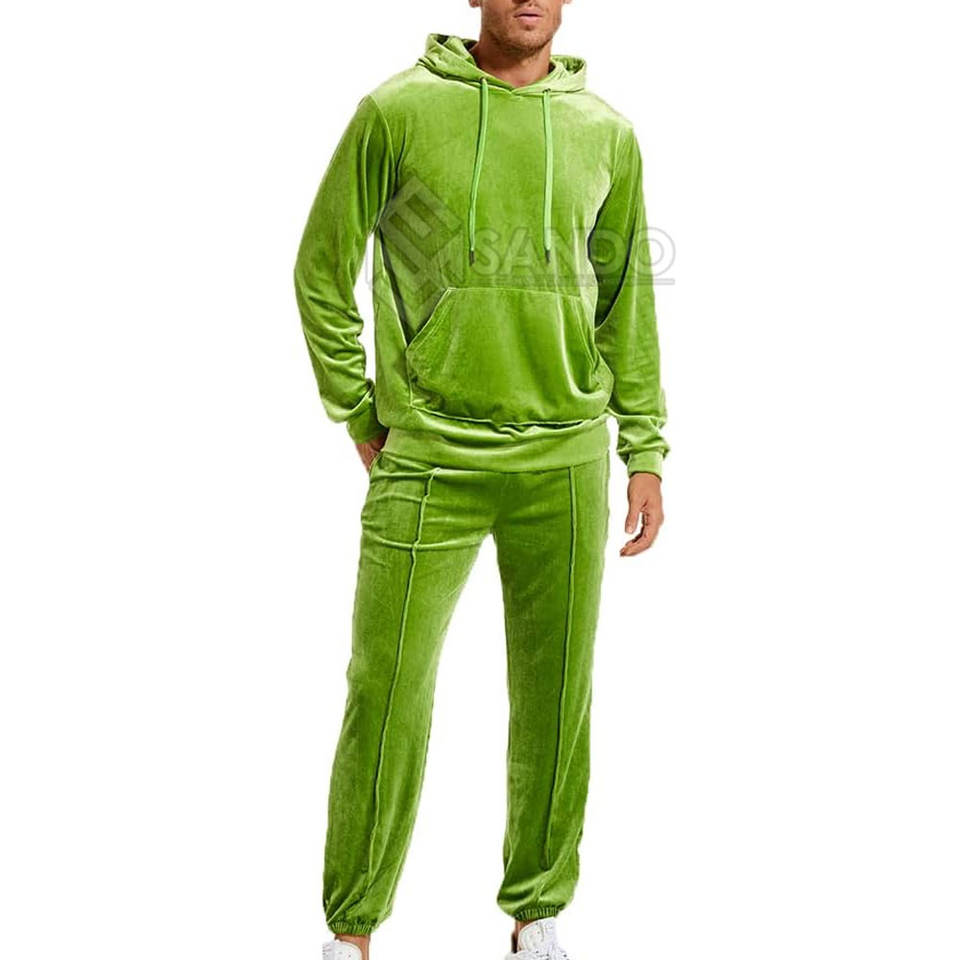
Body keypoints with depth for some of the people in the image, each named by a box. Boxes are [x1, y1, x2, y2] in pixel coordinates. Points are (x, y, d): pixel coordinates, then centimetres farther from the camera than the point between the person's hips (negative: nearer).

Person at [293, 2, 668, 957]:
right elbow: (323, 269, 5)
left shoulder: (607, 134, 8)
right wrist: (361, 419, 2)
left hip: (565, 458, 3)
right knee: (387, 697, 0)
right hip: (429, 459, -2)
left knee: (555, 695, 8)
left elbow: (625, 302, 13)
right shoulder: (397, 111, -1)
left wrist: (644, 452, 10)